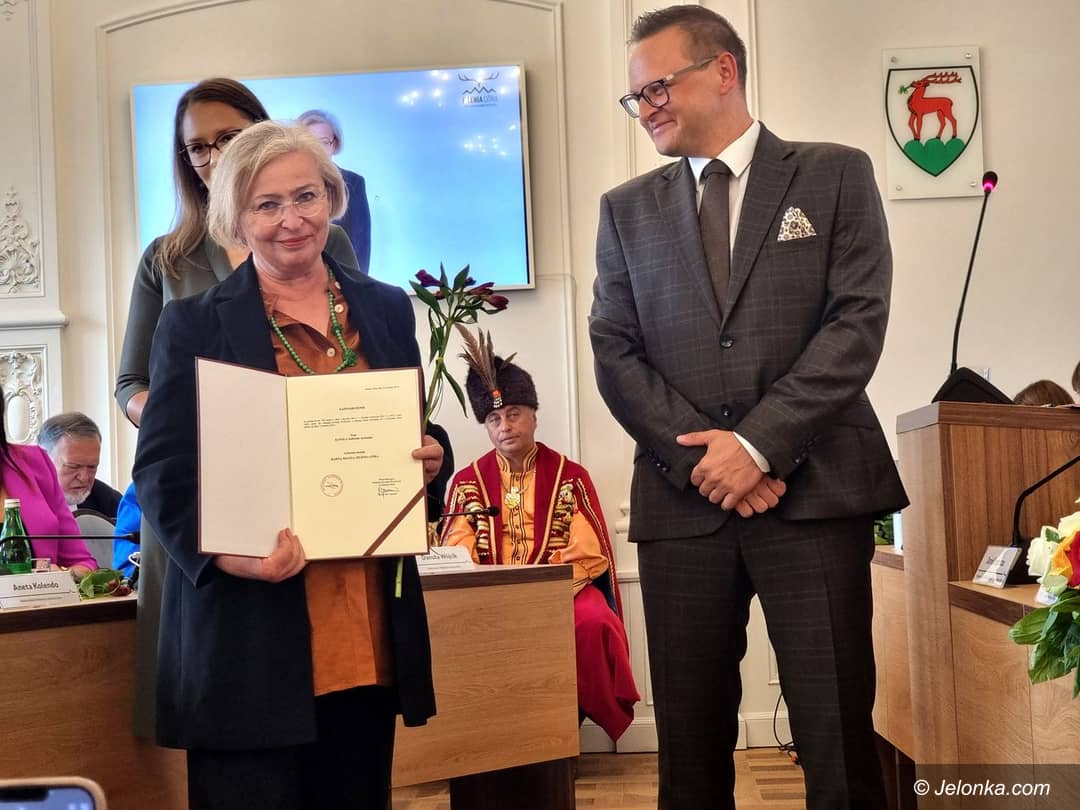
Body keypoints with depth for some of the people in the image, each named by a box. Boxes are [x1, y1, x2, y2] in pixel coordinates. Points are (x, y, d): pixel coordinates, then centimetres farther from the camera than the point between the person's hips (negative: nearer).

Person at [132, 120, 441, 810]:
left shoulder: (387, 310, 11)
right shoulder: (194, 325, 0)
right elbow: (162, 473, -4)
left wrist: (430, 461, -5)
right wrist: (226, 552, -22)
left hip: (371, 632, 4)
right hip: (247, 637, -3)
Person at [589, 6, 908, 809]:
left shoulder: (835, 176, 6)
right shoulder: (627, 210, 14)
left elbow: (857, 323, -4)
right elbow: (614, 353, 6)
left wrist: (759, 443, -13)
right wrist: (704, 460, -8)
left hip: (815, 493, -2)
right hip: (684, 500, 3)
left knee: (837, 735, -1)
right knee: (690, 741, 6)